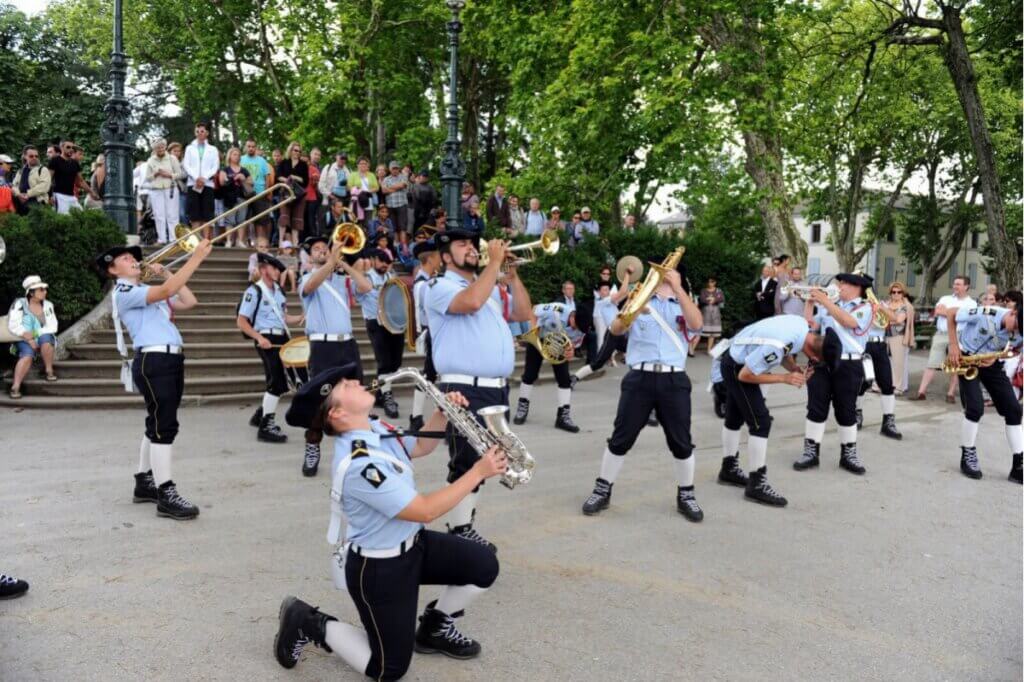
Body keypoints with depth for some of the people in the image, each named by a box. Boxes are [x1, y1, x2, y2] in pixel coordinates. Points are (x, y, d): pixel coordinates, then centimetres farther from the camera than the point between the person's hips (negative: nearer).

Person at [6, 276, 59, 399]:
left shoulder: (47, 305, 0)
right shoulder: (19, 304, -7)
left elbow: (52, 327, -4)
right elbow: (13, 326, -13)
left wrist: (34, 334, -18)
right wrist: (29, 340, -22)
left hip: (45, 339, 2)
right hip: (25, 341, -1)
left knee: (45, 338, -35)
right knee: (27, 355, -33)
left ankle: (49, 371, -23)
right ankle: (15, 387, -38)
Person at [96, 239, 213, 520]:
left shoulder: (150, 291, 24)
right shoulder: (124, 292, -5)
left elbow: (189, 302, 20)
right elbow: (168, 291, -20)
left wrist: (166, 273, 17)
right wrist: (196, 257, -20)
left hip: (172, 359, 10)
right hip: (153, 361, -9)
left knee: (158, 424, 15)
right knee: (164, 426, -12)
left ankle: (144, 483, 26)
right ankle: (166, 495, -12)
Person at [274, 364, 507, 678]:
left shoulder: (374, 428, -4)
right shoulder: (358, 464, -33)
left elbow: (421, 446, 14)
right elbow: (425, 510, -28)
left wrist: (443, 412, -5)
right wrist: (479, 472, -22)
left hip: (411, 543, 9)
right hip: (377, 567, -8)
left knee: (484, 566, 2)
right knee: (389, 669, 2)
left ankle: (435, 628, 24)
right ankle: (308, 624, 16)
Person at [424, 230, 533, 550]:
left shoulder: (491, 287, 21)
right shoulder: (439, 286, -4)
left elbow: (524, 314, 15)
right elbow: (471, 302, -24)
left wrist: (512, 276, 5)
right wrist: (495, 261, -15)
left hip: (498, 388, 8)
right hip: (465, 390, -8)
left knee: (482, 459, 14)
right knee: (468, 461, -6)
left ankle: (464, 519, 27)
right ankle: (461, 531, 3)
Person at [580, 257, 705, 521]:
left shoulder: (683, 306, 15)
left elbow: (696, 324, -8)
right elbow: (615, 329, -3)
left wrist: (677, 287, -14)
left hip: (674, 380, 1)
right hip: (640, 378, -1)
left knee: (682, 442, 5)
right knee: (620, 439, 3)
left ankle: (685, 495, 21)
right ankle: (602, 491, 16)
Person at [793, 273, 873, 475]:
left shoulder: (864, 308, 0)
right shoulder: (829, 306, 15)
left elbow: (848, 322, -19)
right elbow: (810, 325, 8)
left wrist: (824, 301, -20)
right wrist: (809, 302, 1)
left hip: (848, 365, -4)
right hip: (822, 362, 4)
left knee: (846, 411, 4)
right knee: (816, 408, 4)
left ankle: (848, 454, 17)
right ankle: (811, 452, 11)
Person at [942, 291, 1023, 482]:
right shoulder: (985, 314, -31)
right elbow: (951, 313, -16)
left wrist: (995, 356, -17)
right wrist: (953, 346, -19)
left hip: (991, 364, 5)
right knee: (976, 408, -18)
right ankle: (967, 456, 4)